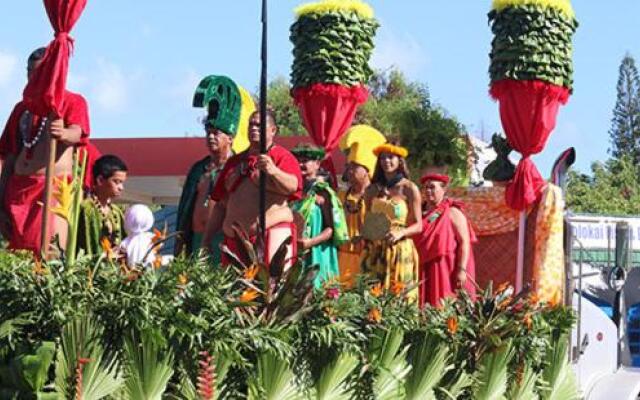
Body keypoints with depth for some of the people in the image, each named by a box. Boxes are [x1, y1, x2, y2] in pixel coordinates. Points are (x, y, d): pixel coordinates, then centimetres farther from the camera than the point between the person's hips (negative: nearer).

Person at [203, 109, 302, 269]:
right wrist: (207, 238, 16)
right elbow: (221, 204, 23)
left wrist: (273, 171, -32)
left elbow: (292, 186, -14)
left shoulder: (282, 157, 6)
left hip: (272, 234, -5)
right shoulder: (235, 161, 22)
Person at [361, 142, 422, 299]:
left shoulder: (409, 189, 1)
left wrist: (400, 233, -18)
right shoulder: (372, 190, 11)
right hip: (375, 251, 3)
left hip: (401, 250, -3)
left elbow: (418, 225, 0)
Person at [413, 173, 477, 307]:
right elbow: (414, 242, 21)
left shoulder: (452, 213, -2)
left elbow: (464, 242, -8)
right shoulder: (421, 213, 15)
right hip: (425, 270, 5)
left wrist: (462, 269, -17)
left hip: (448, 270, -5)